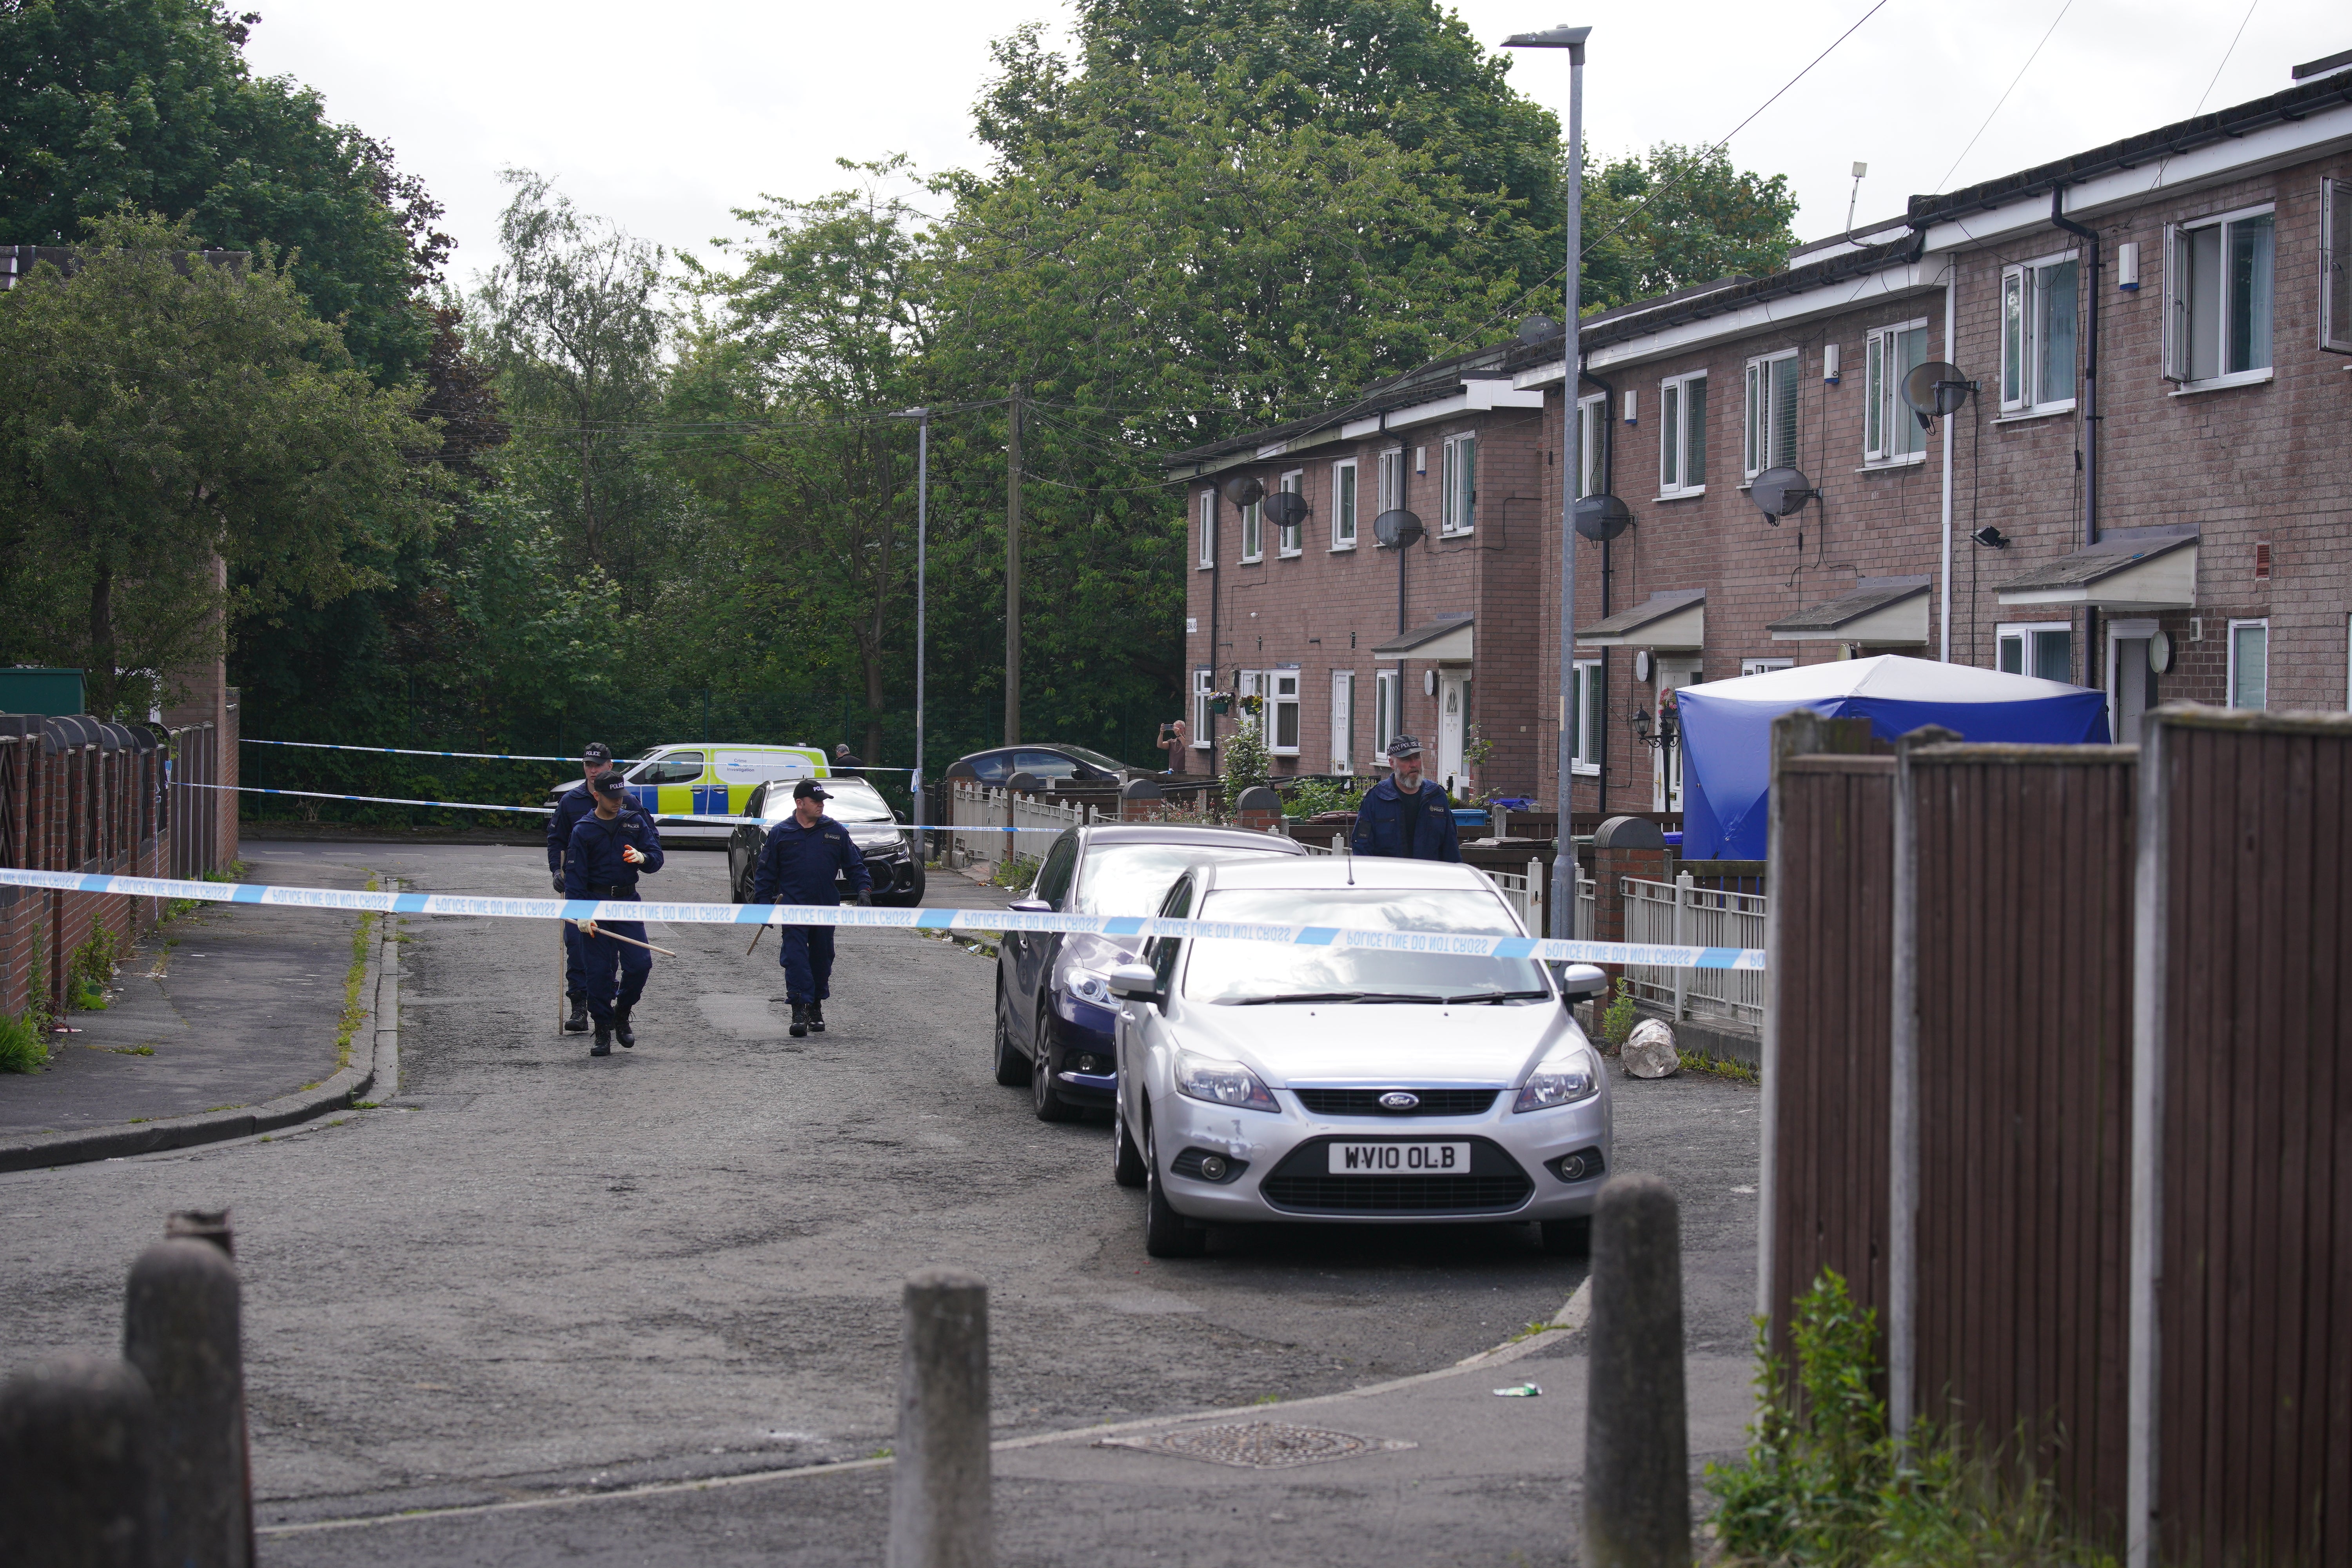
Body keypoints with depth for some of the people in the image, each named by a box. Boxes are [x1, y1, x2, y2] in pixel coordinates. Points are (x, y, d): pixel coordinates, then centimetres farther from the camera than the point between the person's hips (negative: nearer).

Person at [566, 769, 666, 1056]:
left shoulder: (635, 822, 8)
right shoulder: (583, 830, 0)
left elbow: (656, 858, 7)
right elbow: (574, 876, -4)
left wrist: (642, 858, -18)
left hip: (628, 902, 2)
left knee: (640, 963, -8)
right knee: (599, 970, -4)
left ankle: (622, 1015, 16)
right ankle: (603, 1031, 6)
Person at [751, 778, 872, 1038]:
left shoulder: (836, 831, 6)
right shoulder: (780, 834, 2)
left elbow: (854, 865, 9)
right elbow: (766, 873, 6)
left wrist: (864, 889, -7)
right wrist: (764, 904, -1)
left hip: (826, 908, 2)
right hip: (792, 907, -2)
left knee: (822, 960, 11)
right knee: (795, 959, -13)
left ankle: (816, 1009, 25)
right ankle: (800, 1011, -16)